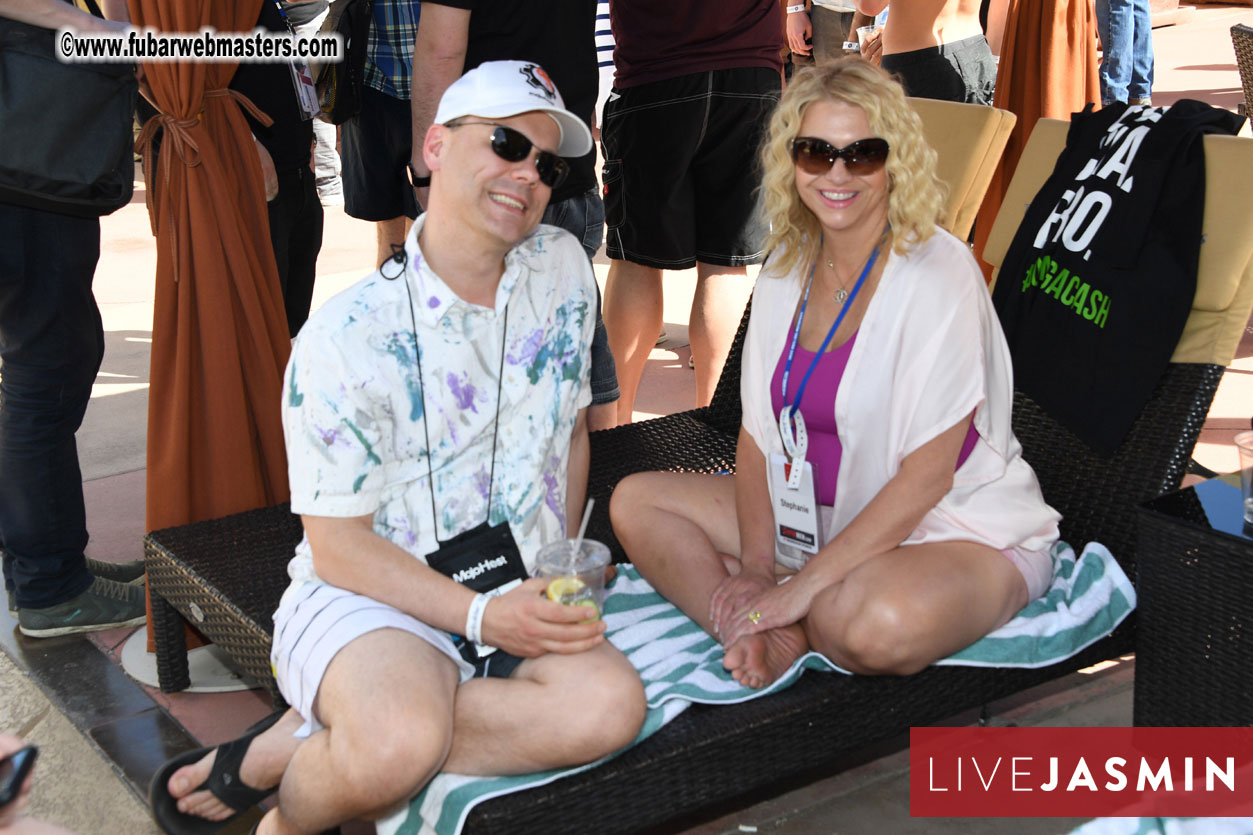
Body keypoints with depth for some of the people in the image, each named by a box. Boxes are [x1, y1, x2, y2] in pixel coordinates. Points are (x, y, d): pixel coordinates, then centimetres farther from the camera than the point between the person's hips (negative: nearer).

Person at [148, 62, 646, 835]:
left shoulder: (564, 269, 6)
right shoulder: (348, 336, -9)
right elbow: (339, 547, -9)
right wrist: (481, 615, -20)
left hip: (514, 600, 5)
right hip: (366, 597, -5)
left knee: (611, 704, -29)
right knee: (401, 739, -39)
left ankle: (287, 747, -14)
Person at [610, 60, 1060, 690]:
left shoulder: (938, 272, -19)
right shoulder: (786, 268, 2)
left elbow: (927, 474, -21)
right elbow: (758, 431, 3)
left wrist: (802, 587, -23)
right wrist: (755, 566, -11)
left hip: (958, 530, -7)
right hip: (823, 516, 7)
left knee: (882, 622, -41)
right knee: (635, 501, -2)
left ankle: (789, 635, -8)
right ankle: (763, 634, -20)